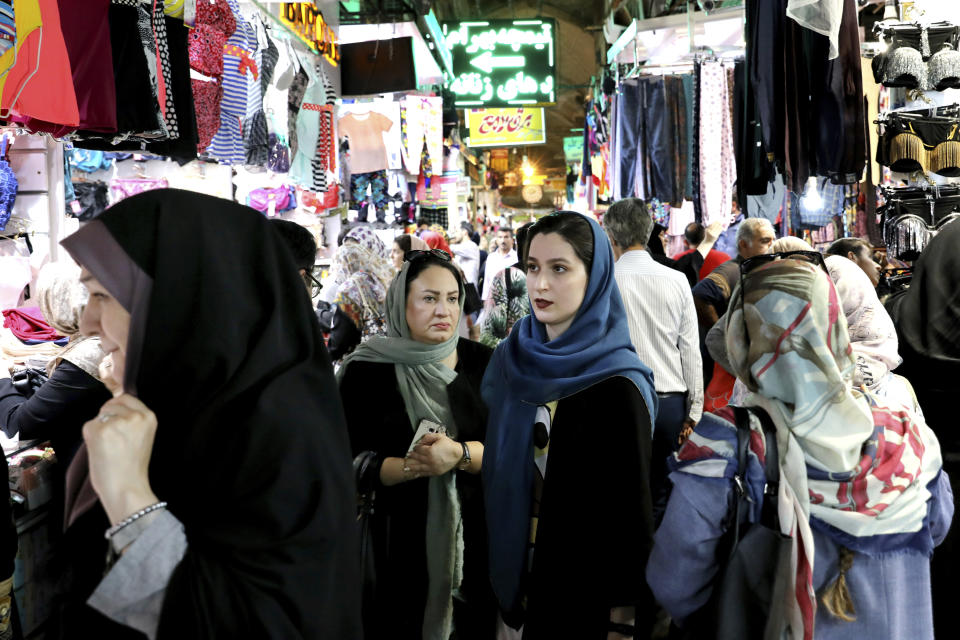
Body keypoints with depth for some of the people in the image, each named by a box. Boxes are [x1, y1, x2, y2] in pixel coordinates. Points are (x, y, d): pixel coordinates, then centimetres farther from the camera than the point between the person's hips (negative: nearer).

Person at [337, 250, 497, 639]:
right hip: (396, 543, -2)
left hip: (473, 538, 2)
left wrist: (460, 454, -22)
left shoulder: (482, 363, 1)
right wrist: (415, 466, -23)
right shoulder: (367, 370, -5)